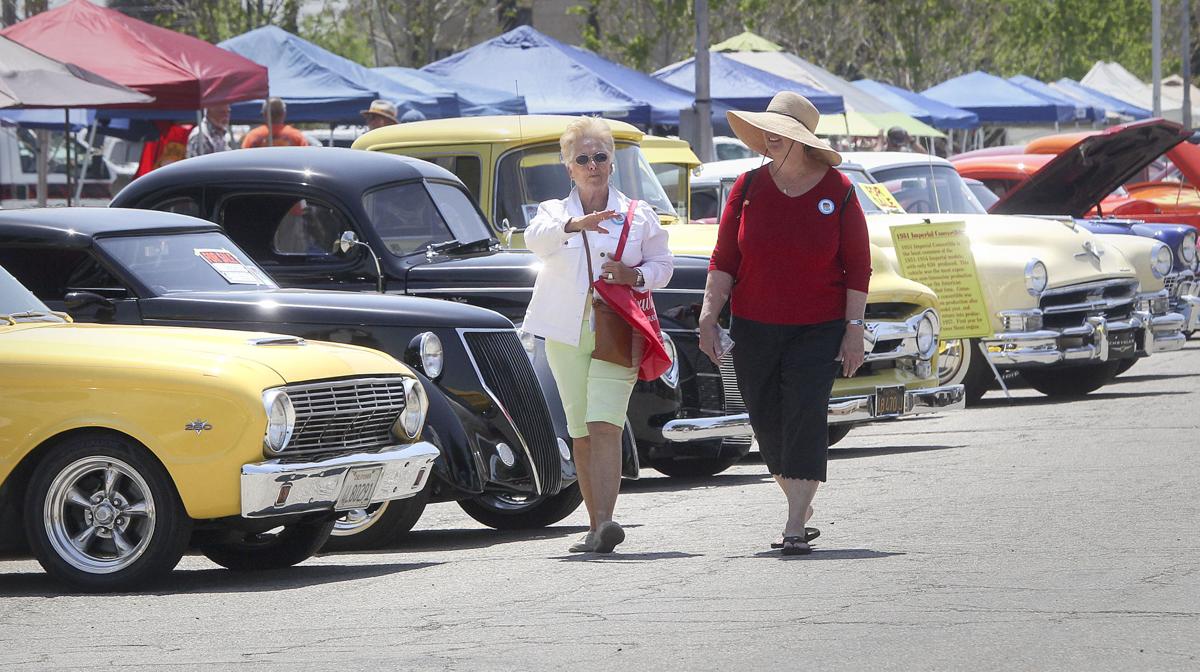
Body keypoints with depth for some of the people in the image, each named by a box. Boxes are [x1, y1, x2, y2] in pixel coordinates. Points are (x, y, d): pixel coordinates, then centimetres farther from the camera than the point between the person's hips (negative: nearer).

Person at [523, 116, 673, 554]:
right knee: (580, 433, 4)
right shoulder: (554, 212, 11)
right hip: (566, 333, 2)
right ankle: (596, 527, 10)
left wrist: (636, 276, -9)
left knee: (605, 426, -17)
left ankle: (605, 522, -28)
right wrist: (575, 225, -33)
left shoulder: (638, 215, 11)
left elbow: (663, 265, 14)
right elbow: (537, 239, -12)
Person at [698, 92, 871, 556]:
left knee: (805, 419, -12)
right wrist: (709, 315, -6)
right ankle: (800, 506, 28)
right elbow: (724, 259, 2)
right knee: (767, 423, 7)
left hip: (817, 330, -3)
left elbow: (857, 268, -1)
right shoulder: (749, 188, 1)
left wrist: (854, 330, -6)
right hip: (754, 328, 3)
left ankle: (795, 527, -12)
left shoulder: (837, 192, -4)